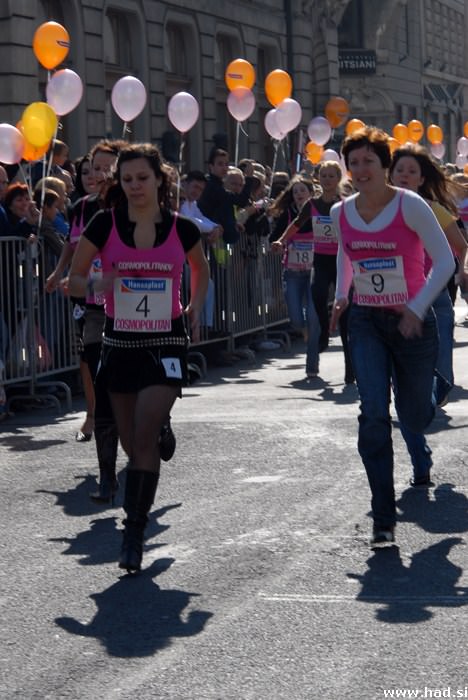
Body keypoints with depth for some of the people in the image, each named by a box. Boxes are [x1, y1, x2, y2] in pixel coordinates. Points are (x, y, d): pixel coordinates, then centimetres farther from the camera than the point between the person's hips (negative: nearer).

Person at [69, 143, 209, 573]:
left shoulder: (182, 229, -1)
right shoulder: (105, 224, -3)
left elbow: (200, 270, 19)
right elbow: (74, 279, 2)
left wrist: (195, 308, 5)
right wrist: (98, 285, -18)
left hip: (167, 343, -2)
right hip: (120, 342, 2)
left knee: (145, 437, -15)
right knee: (131, 442, 9)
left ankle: (135, 532, -11)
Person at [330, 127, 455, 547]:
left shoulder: (410, 206, -14)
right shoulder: (341, 213, 1)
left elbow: (445, 261, -12)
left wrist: (417, 309, -19)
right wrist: (342, 295, 10)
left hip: (412, 321, -2)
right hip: (366, 322, 3)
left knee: (414, 418, 10)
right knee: (373, 416, -13)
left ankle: (433, 387, 52)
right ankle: (384, 519, -8)